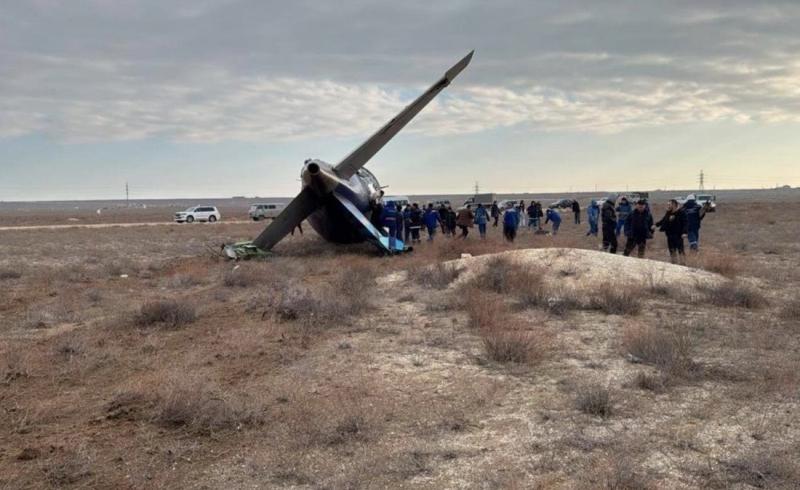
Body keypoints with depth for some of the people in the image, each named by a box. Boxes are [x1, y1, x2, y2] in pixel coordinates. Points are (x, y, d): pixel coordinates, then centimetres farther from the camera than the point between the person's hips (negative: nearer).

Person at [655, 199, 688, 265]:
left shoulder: (681, 213, -11)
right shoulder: (668, 213, 10)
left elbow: (685, 223, -16)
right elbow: (663, 221, 17)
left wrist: (684, 232, -27)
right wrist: (656, 225, 3)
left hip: (678, 236, -7)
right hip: (670, 236, 7)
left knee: (680, 251, -6)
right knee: (672, 251, 15)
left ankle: (683, 265, -1)